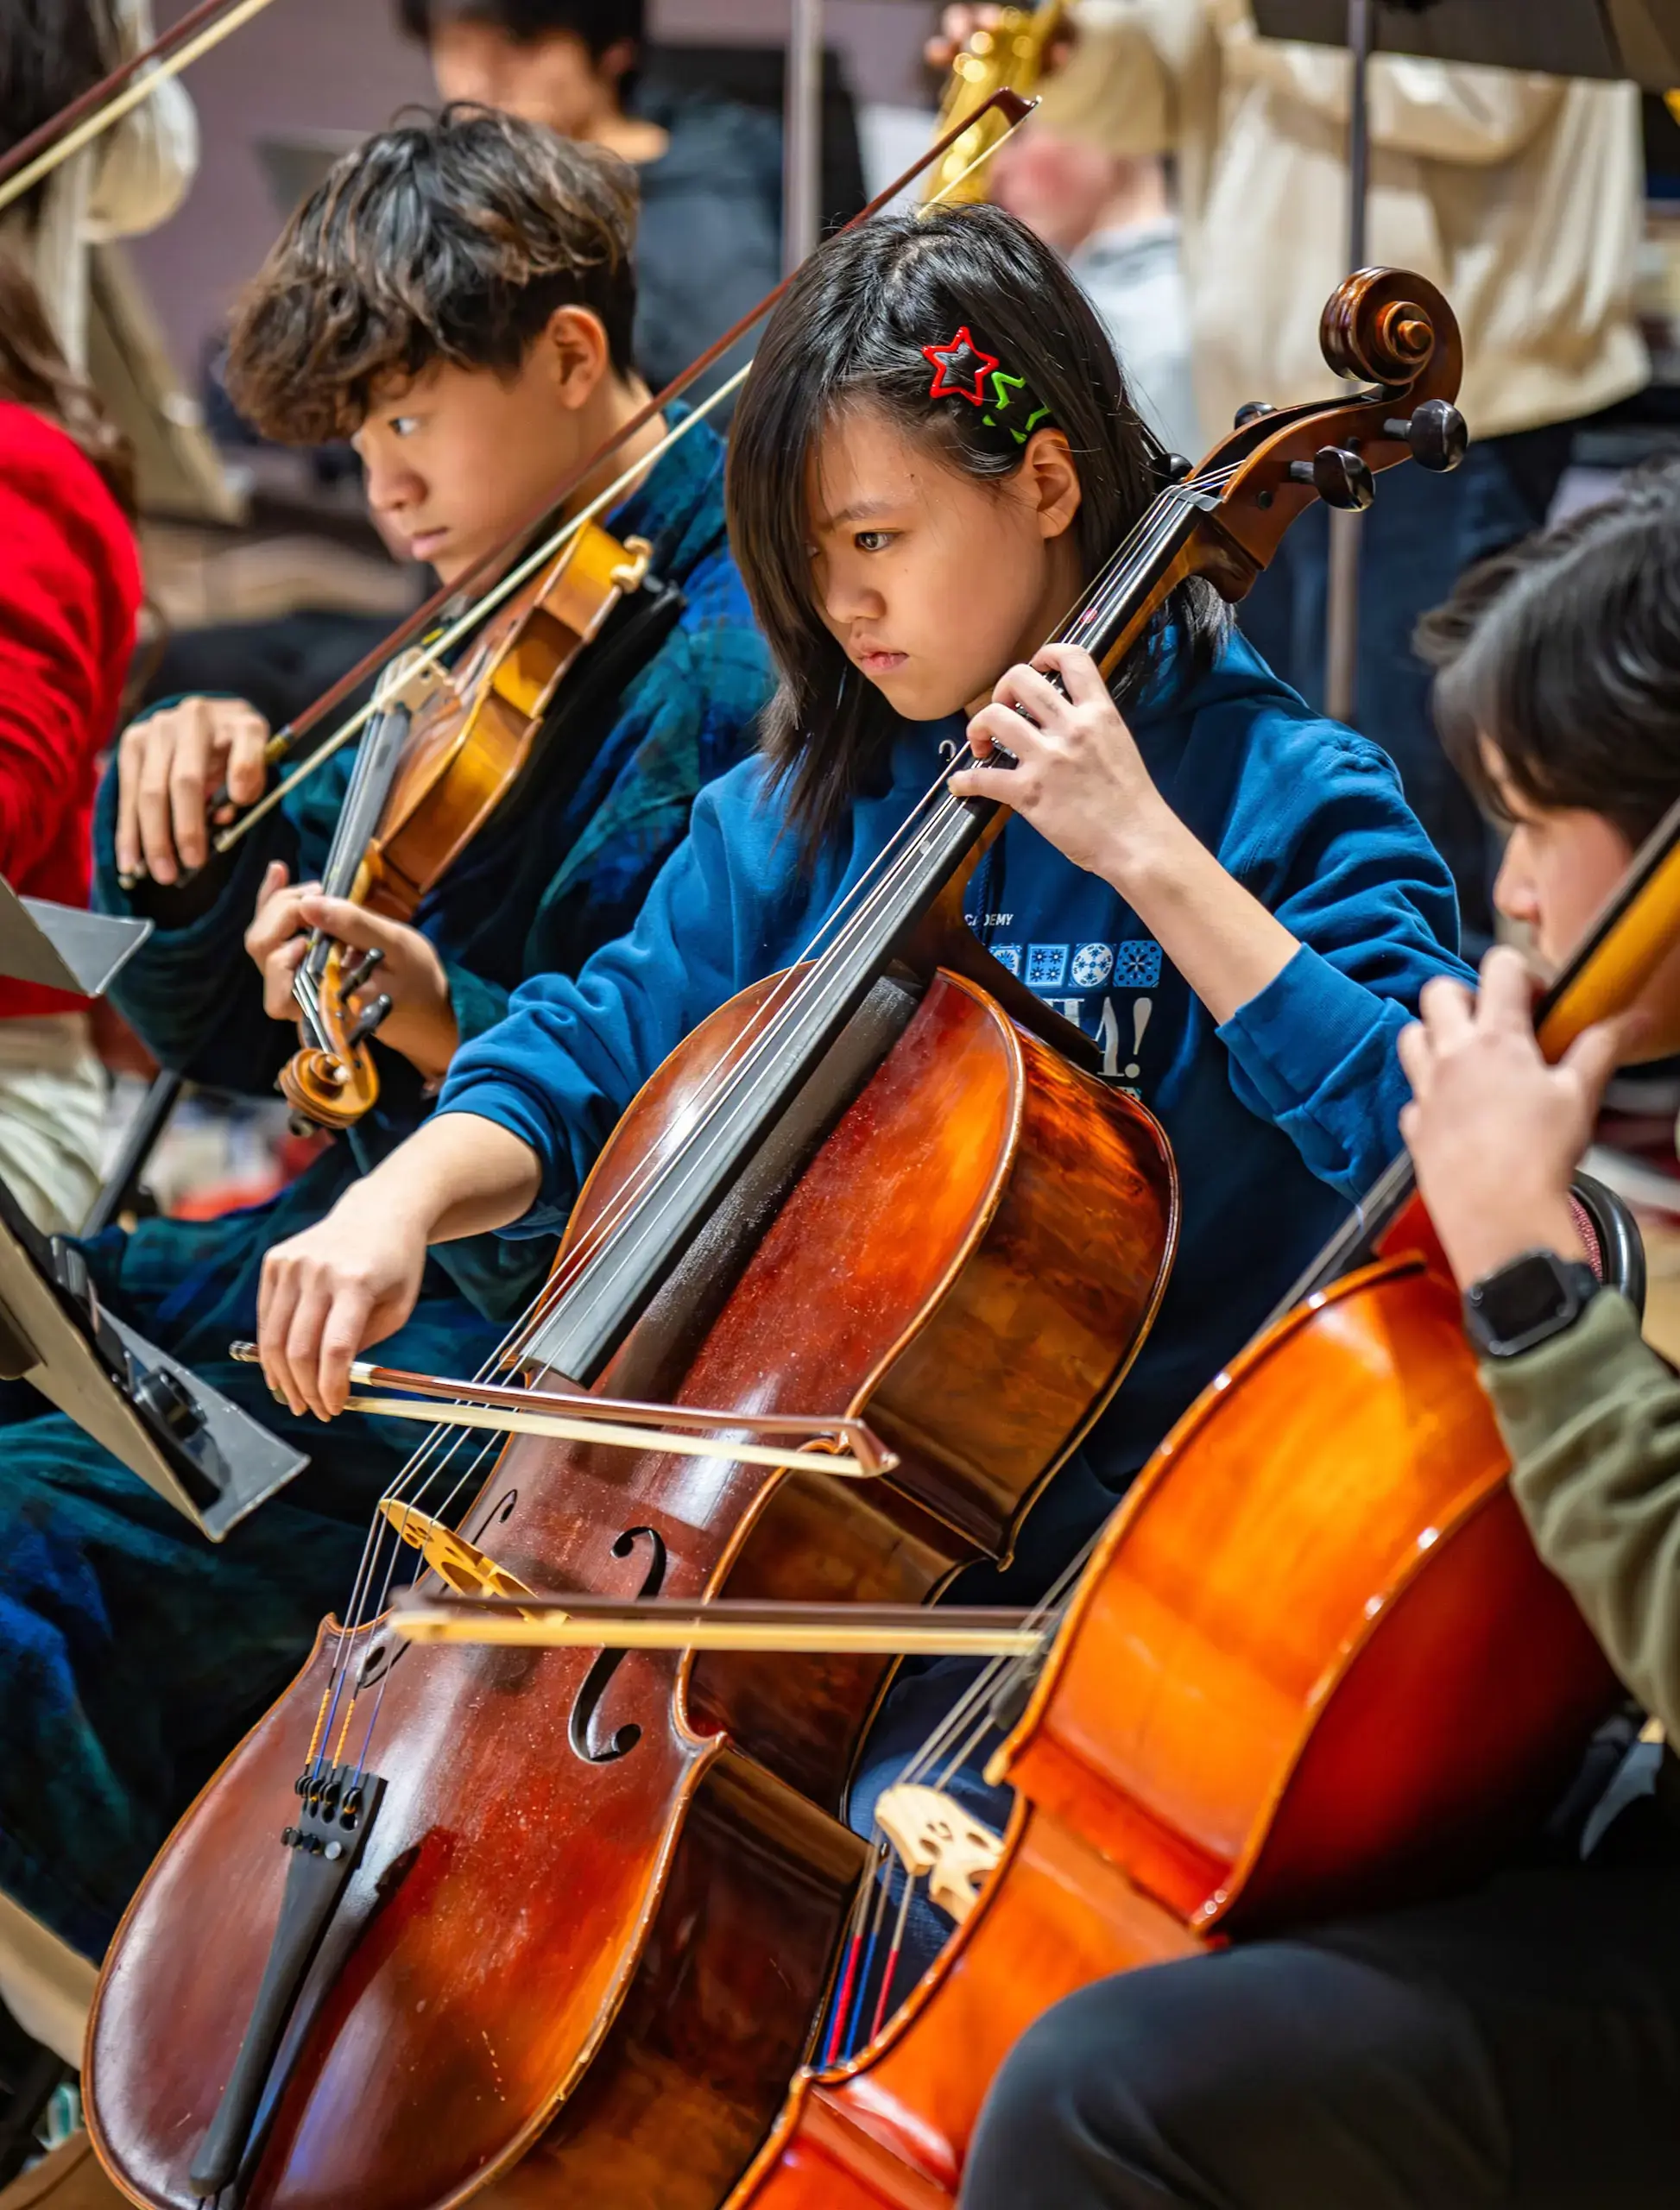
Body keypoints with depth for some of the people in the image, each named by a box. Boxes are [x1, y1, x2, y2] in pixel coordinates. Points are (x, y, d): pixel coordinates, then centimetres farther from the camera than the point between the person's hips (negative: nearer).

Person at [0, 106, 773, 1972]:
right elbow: (224, 1029, 17)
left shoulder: (734, 673, -14)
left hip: (541, 1331, -10)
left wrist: (463, 1034, -33)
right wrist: (183, 824, -2)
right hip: (365, 1247, 10)